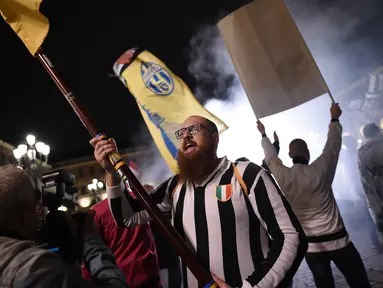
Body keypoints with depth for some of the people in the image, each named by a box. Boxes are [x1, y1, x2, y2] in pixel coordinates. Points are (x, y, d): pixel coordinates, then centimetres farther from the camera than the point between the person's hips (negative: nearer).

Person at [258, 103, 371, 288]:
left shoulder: (283, 176, -8)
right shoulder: (320, 169, -13)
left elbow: (270, 157, 9)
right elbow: (333, 144, 2)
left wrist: (264, 135, 25)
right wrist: (334, 119, 17)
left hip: (310, 244, 2)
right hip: (336, 240, -2)